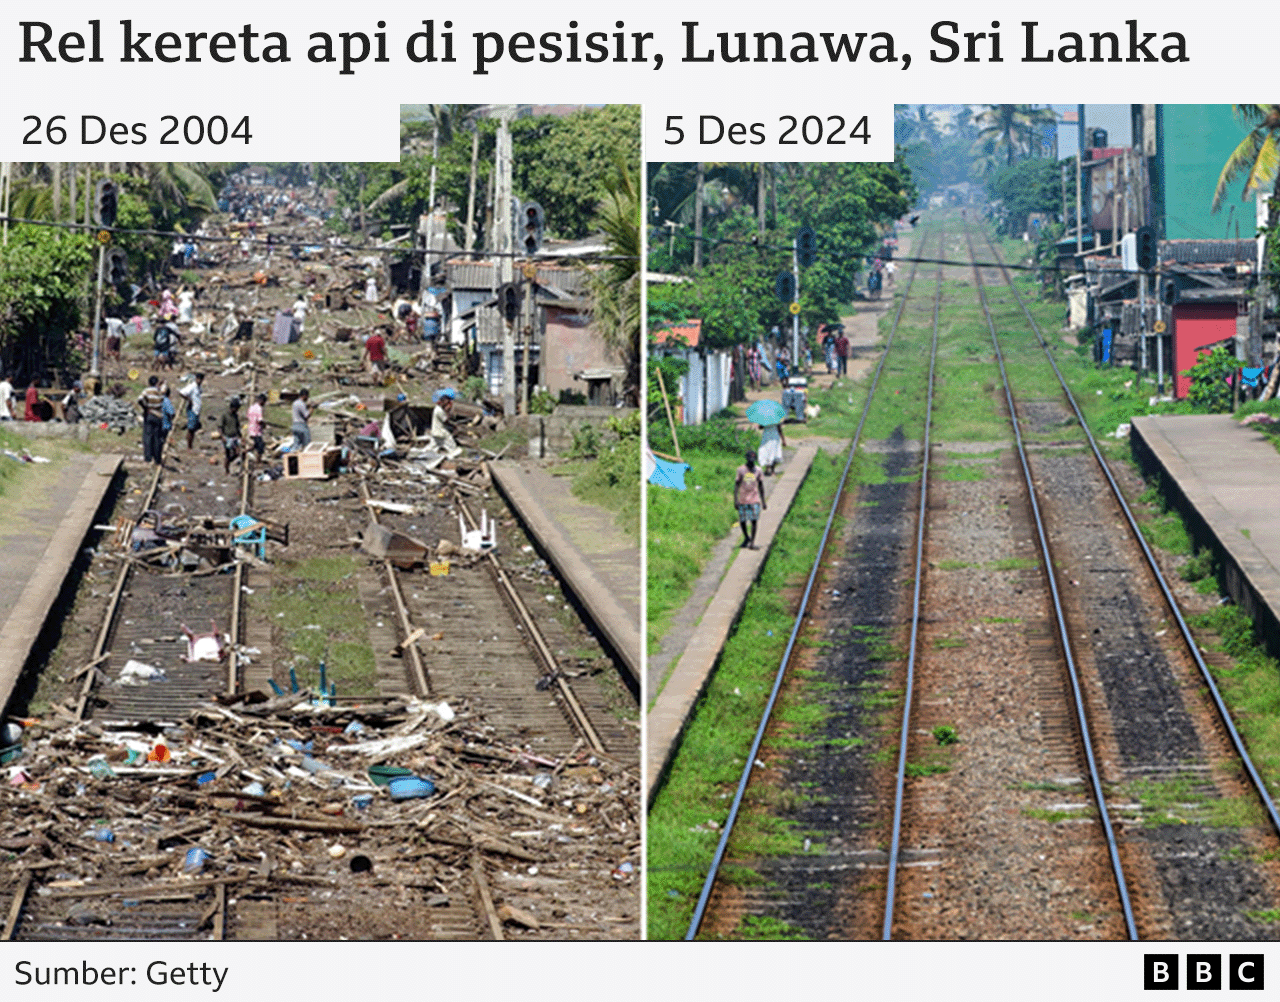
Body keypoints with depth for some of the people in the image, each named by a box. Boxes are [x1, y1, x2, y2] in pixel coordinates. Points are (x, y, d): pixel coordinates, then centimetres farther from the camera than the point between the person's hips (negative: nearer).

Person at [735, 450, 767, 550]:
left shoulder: (757, 470, 7)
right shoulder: (741, 470, 0)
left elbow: (761, 486, 14)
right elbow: (736, 485, 0)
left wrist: (763, 501, 14)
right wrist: (735, 499, -8)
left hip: (755, 500, 1)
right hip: (743, 500, -1)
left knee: (754, 521, -7)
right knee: (742, 521, 4)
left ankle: (752, 543, -4)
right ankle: (746, 537, 30)